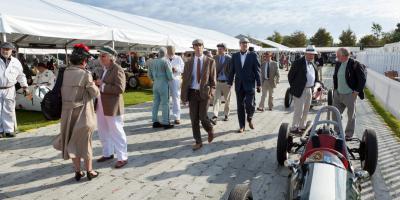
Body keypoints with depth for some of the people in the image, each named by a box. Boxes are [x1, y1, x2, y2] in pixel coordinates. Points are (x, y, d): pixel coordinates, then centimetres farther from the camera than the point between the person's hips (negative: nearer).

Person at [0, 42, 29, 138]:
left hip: (9, 90, 1)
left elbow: (21, 75, 14)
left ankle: (9, 130, 14)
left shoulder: (16, 62, 6)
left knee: (9, 111, 7)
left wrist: (25, 87, 11)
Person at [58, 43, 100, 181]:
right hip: (82, 114, -4)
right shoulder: (85, 74, -15)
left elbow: (61, 91, 2)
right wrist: (94, 85, 6)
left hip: (67, 113, 4)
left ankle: (77, 171, 24)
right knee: (85, 142, 10)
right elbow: (95, 94, -11)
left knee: (71, 141, 16)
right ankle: (89, 171, 21)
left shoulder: (64, 72, -2)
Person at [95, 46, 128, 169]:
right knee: (102, 132, 18)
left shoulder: (117, 70, -14)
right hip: (101, 107, 9)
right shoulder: (103, 69, 11)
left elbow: (120, 89, -23)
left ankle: (122, 158, 14)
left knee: (116, 133, 1)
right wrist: (97, 84, 2)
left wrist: (102, 85, -21)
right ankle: (108, 153, 36)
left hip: (112, 107, -8)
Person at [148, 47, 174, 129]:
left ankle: (155, 121, 17)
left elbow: (149, 74, 14)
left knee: (155, 103, 12)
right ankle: (166, 123, 3)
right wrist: (170, 79, 5)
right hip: (164, 84, -6)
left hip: (155, 85, 7)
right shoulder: (165, 61, -12)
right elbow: (170, 74, -15)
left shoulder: (153, 62, 7)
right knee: (165, 104, -1)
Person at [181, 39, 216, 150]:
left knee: (203, 117, -9)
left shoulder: (210, 61, 2)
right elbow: (185, 80, 7)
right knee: (194, 119, 3)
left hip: (204, 93, -3)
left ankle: (210, 131, 24)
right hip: (192, 93, 3)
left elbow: (213, 79, 1)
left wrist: (211, 92, -10)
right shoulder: (188, 63, 8)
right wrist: (183, 95, 1)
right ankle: (198, 142, 16)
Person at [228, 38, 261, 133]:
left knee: (250, 104, -9)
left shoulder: (253, 55, 1)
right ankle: (242, 126, 18)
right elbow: (232, 70, 7)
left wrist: (258, 84, -4)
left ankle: (250, 119, 22)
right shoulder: (235, 56, 7)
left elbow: (257, 70, 0)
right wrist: (229, 83, 3)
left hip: (250, 84, -2)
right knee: (240, 106, 7)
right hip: (239, 85, 2)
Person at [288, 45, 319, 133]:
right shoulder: (298, 62, -12)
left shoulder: (312, 63, 13)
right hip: (300, 90, -8)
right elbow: (290, 75, -10)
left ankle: (302, 126, 26)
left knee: (306, 110, 14)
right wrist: (294, 87, -5)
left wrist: (314, 85, 13)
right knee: (299, 110, -5)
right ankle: (294, 128, 6)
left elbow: (315, 75, 24)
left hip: (310, 90, 8)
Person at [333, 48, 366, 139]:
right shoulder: (338, 64, 4)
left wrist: (356, 91, -12)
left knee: (351, 116, 9)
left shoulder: (355, 64, -14)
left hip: (350, 95, -6)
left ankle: (349, 134, 23)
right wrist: (335, 88, 12)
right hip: (338, 94, 6)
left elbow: (362, 79, -12)